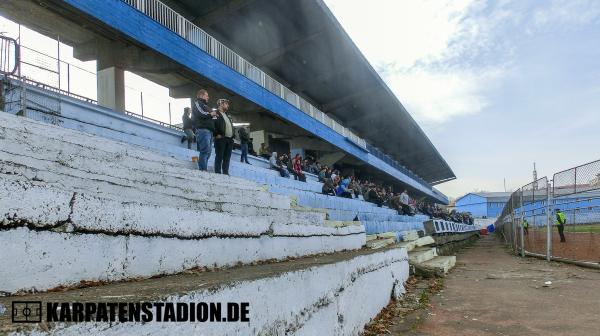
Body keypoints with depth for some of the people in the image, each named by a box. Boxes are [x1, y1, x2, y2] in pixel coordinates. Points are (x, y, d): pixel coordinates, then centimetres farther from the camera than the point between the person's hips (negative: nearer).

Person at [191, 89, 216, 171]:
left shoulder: (205, 105, 32)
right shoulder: (197, 103, 4)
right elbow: (201, 114, -12)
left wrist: (213, 114, 9)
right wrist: (211, 114, 1)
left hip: (209, 130, 9)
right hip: (203, 129, -9)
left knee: (208, 151, 4)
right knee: (205, 150, -17)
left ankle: (204, 169, 4)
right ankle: (203, 169, -19)